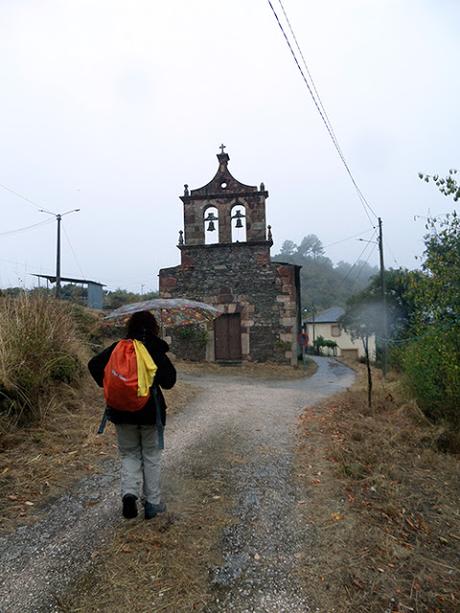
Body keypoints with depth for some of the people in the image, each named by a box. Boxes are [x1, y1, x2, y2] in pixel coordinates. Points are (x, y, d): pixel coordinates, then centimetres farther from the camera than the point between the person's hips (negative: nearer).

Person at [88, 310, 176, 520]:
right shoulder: (155, 350, -10)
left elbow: (94, 364, -8)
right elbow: (169, 381, -11)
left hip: (123, 412, 2)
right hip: (150, 412, -1)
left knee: (129, 455, 18)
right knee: (151, 456, 13)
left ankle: (129, 493, -3)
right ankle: (153, 503, 19)